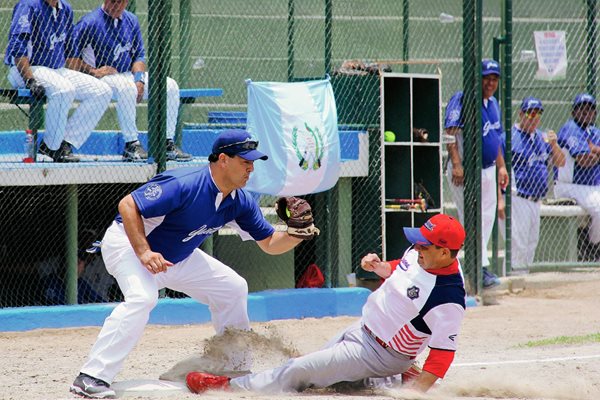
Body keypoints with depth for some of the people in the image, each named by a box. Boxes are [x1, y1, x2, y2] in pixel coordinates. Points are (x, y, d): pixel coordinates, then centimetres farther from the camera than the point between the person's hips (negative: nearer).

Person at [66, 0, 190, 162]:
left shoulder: (131, 20, 10)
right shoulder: (90, 22, -10)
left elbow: (139, 55, 14)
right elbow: (69, 58, -13)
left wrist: (139, 79, -4)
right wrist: (93, 71, -22)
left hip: (128, 74, 7)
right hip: (101, 76, -7)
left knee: (171, 86, -7)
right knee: (126, 87, -39)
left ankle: (167, 144, -6)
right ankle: (131, 146, -33)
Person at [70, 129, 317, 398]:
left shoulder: (241, 202, -7)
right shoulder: (184, 186, -32)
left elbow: (269, 244, 1)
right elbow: (127, 206, -32)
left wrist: (296, 234, -20)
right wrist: (144, 253, -39)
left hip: (177, 257, 9)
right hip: (128, 242, -9)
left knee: (233, 288, 10)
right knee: (142, 297, -35)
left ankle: (235, 369, 25)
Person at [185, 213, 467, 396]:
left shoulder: (448, 300, -33)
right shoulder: (421, 252, -7)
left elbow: (444, 352, -30)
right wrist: (378, 266, -5)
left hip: (381, 353, -9)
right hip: (362, 327, 9)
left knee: (299, 371, -7)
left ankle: (229, 387, 6)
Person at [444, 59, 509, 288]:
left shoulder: (493, 104, 16)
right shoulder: (462, 99, -10)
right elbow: (450, 132, -18)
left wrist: (501, 166, 20)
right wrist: (456, 164, -26)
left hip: (488, 171, 9)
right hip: (466, 171, -9)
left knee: (487, 218, 8)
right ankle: (482, 268, -13)